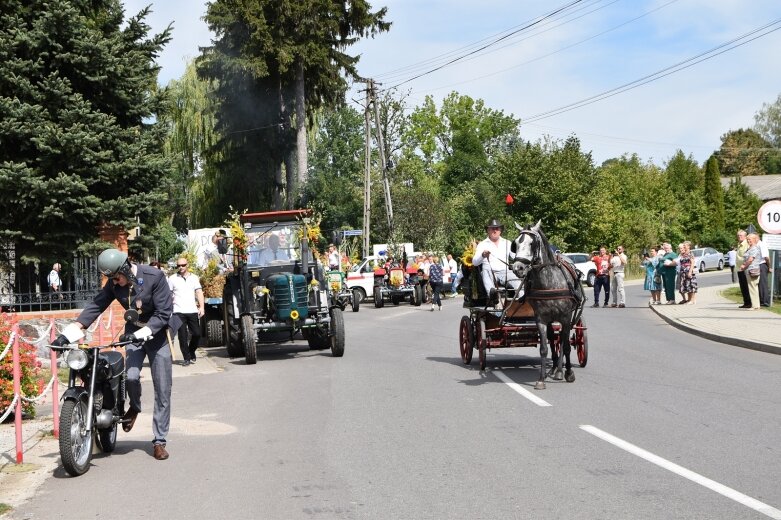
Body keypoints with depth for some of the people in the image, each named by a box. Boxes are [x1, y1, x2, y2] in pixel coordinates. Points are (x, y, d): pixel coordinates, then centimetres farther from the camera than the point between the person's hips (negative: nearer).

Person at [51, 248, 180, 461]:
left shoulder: (154, 276, -20)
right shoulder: (114, 284, -6)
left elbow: (163, 313, -20)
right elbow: (95, 306, -10)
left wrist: (142, 333, -31)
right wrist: (68, 334, -19)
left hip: (158, 333, -3)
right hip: (134, 334, 3)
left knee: (162, 390, -3)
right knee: (131, 376, -22)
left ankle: (159, 441, 7)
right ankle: (134, 407, 14)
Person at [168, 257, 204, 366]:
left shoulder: (194, 278, 11)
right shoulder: (172, 279, 4)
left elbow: (199, 292, 5)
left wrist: (202, 307, -7)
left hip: (192, 311, 2)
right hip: (179, 311, -2)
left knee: (197, 334, 0)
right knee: (183, 336, -3)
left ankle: (191, 352, 25)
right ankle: (186, 358, 6)